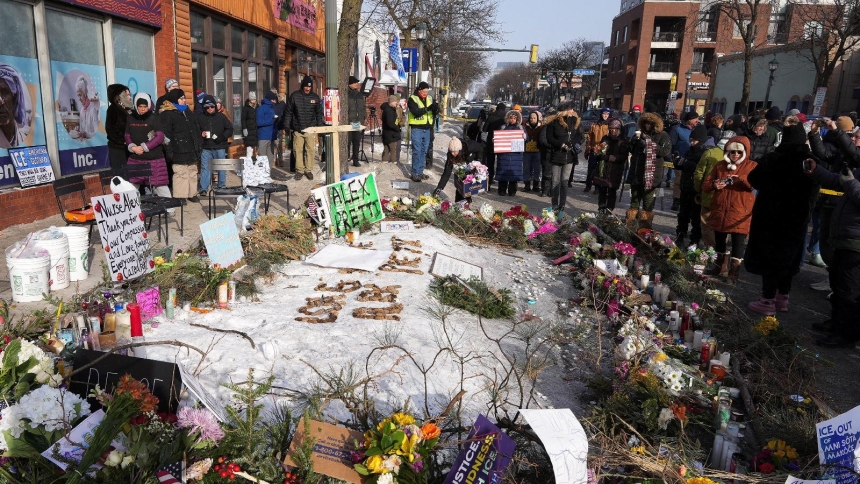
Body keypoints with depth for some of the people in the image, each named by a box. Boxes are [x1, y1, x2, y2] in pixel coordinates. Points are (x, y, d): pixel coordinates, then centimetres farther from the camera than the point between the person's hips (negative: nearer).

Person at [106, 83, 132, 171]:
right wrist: (122, 141, -12)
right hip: (117, 148, -5)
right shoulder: (113, 108, -2)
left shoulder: (128, 109, 14)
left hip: (128, 147, 5)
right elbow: (109, 128, -9)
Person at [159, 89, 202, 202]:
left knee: (192, 173, 13)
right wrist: (169, 151, -19)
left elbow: (196, 128, 22)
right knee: (180, 174, -7)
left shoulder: (187, 111, 16)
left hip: (192, 150, 8)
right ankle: (180, 196, -1)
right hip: (179, 152, -8)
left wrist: (199, 144, 15)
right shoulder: (167, 114, -10)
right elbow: (165, 134, -15)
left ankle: (192, 194, 23)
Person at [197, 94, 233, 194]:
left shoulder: (221, 117, 1)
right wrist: (200, 134, -13)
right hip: (206, 148, 0)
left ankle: (222, 186, 22)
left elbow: (230, 129, 4)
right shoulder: (200, 118, 2)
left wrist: (222, 136, -11)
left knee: (221, 168, 9)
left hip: (220, 147, 0)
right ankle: (203, 189, 2)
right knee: (205, 168, -1)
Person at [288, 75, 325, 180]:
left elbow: (319, 113, 10)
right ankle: (299, 170, 11)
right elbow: (289, 112, 4)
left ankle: (308, 170, 10)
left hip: (311, 128, 1)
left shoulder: (315, 97, 5)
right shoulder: (295, 96, 0)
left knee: (311, 150, -1)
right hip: (297, 129, -1)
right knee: (298, 150, 1)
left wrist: (320, 127, 6)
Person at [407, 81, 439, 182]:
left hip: (427, 129, 6)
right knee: (417, 151, -6)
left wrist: (436, 108, -14)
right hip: (417, 128, -6)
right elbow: (415, 112, -21)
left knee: (424, 151, 11)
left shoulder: (430, 99, 11)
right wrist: (427, 108, -30)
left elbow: (435, 113, 9)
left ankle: (420, 172, 20)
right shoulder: (413, 99, -7)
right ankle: (415, 173, -2)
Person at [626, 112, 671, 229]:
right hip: (636, 174, 5)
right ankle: (630, 225, 19)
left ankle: (645, 227, 8)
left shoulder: (662, 136, -1)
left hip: (651, 176, -5)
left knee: (648, 203, 1)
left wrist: (652, 146, -17)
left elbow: (666, 151, -13)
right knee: (634, 200, 12)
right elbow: (631, 149, 16)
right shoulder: (640, 134, 13)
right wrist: (636, 139, -1)